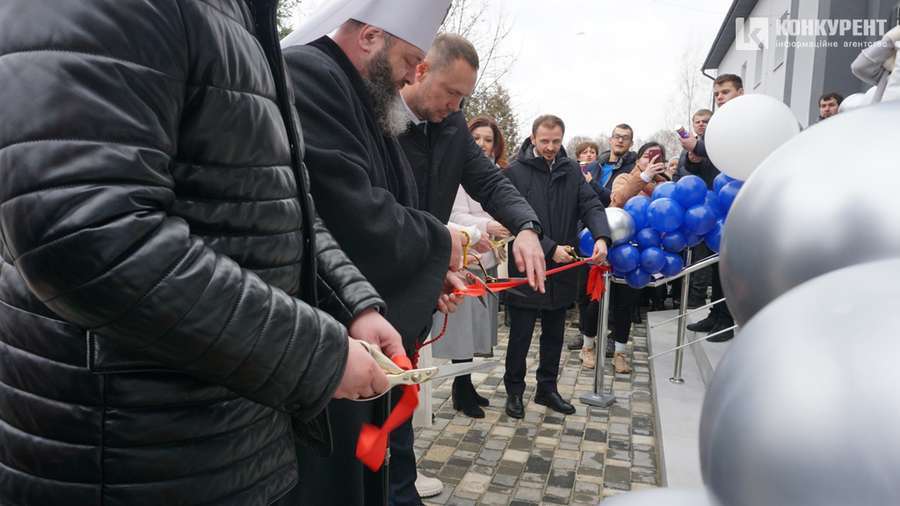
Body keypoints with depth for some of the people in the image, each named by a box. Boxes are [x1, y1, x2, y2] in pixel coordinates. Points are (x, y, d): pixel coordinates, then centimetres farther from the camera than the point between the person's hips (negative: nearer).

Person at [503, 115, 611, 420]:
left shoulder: (571, 170, 6)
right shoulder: (516, 171, -9)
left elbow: (590, 205, -2)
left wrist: (601, 237, -21)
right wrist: (550, 248, -19)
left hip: (561, 269, 5)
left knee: (554, 334, 16)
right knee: (520, 335, 5)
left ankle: (547, 388, 32)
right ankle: (514, 391, 23)